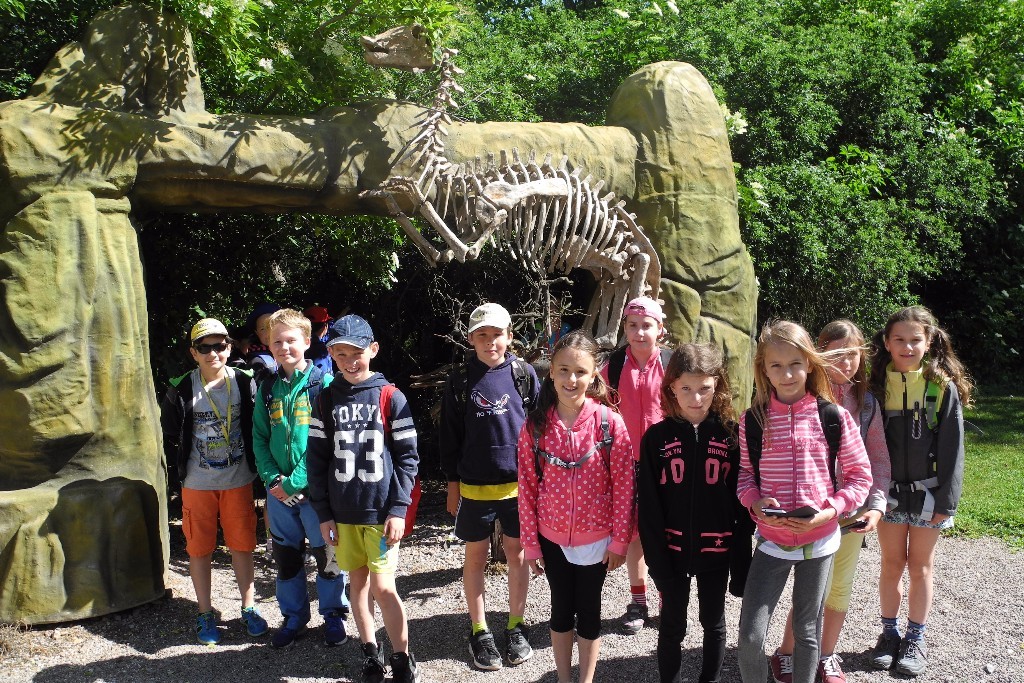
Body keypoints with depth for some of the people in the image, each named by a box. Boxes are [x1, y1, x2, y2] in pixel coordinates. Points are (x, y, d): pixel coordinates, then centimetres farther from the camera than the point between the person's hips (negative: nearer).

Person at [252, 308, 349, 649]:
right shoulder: (268, 387, 6)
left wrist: (295, 482, -17)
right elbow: (259, 438, 8)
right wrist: (271, 478, -7)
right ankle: (293, 617, 32)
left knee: (327, 556, 8)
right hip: (278, 490, 4)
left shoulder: (323, 383, -9)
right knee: (286, 557, 15)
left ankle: (333, 615, 26)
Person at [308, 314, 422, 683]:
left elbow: (408, 456, -4)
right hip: (343, 512, 3)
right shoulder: (326, 400, 3)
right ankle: (370, 652, 27)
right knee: (357, 580, 12)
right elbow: (317, 459, 6)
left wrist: (398, 509, -10)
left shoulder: (390, 397, -5)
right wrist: (323, 513, 3)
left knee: (383, 586, -5)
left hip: (381, 511, -3)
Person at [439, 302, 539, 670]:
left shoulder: (524, 373, -3)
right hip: (474, 486, 0)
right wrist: (452, 483, 1)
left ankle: (516, 626, 29)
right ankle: (479, 632, 25)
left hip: (519, 484, 1)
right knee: (475, 556, 10)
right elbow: (449, 434, 1)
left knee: (517, 553, 12)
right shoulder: (460, 380, -3)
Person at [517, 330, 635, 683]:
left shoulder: (609, 422, -13)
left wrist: (619, 539, -7)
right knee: (561, 608, 17)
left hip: (596, 538, -1)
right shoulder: (535, 425, -9)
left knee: (589, 609, 14)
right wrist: (530, 542, -1)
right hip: (552, 538, 2)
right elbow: (527, 487, -3)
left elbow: (624, 485, -8)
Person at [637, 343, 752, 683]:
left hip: (715, 549, 1)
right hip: (672, 549, 0)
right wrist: (657, 559, -10)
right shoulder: (656, 437, -6)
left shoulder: (731, 434, -6)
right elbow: (648, 504, -6)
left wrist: (741, 559, -6)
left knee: (714, 623, 17)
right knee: (672, 626, 13)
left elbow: (742, 502, -4)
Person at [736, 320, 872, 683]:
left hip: (819, 540, 0)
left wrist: (831, 510, -15)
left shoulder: (833, 417, -7)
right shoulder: (753, 420, -5)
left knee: (806, 630, 16)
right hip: (772, 540, 0)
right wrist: (756, 504, -16)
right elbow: (744, 473, 3)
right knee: (750, 634, -4)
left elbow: (860, 475, -1)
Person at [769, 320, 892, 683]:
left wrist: (876, 506, -5)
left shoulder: (867, 402, 5)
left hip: (853, 513, 4)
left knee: (841, 589, 15)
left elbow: (879, 459, 6)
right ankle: (785, 654, 23)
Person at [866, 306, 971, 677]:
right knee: (891, 563, 11)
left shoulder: (944, 387, -8)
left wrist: (946, 501, -9)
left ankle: (915, 638, 23)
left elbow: (952, 447, -7)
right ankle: (889, 632, 26)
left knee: (921, 565, 10)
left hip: (927, 493, -1)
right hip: (888, 492, 2)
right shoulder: (877, 385, -3)